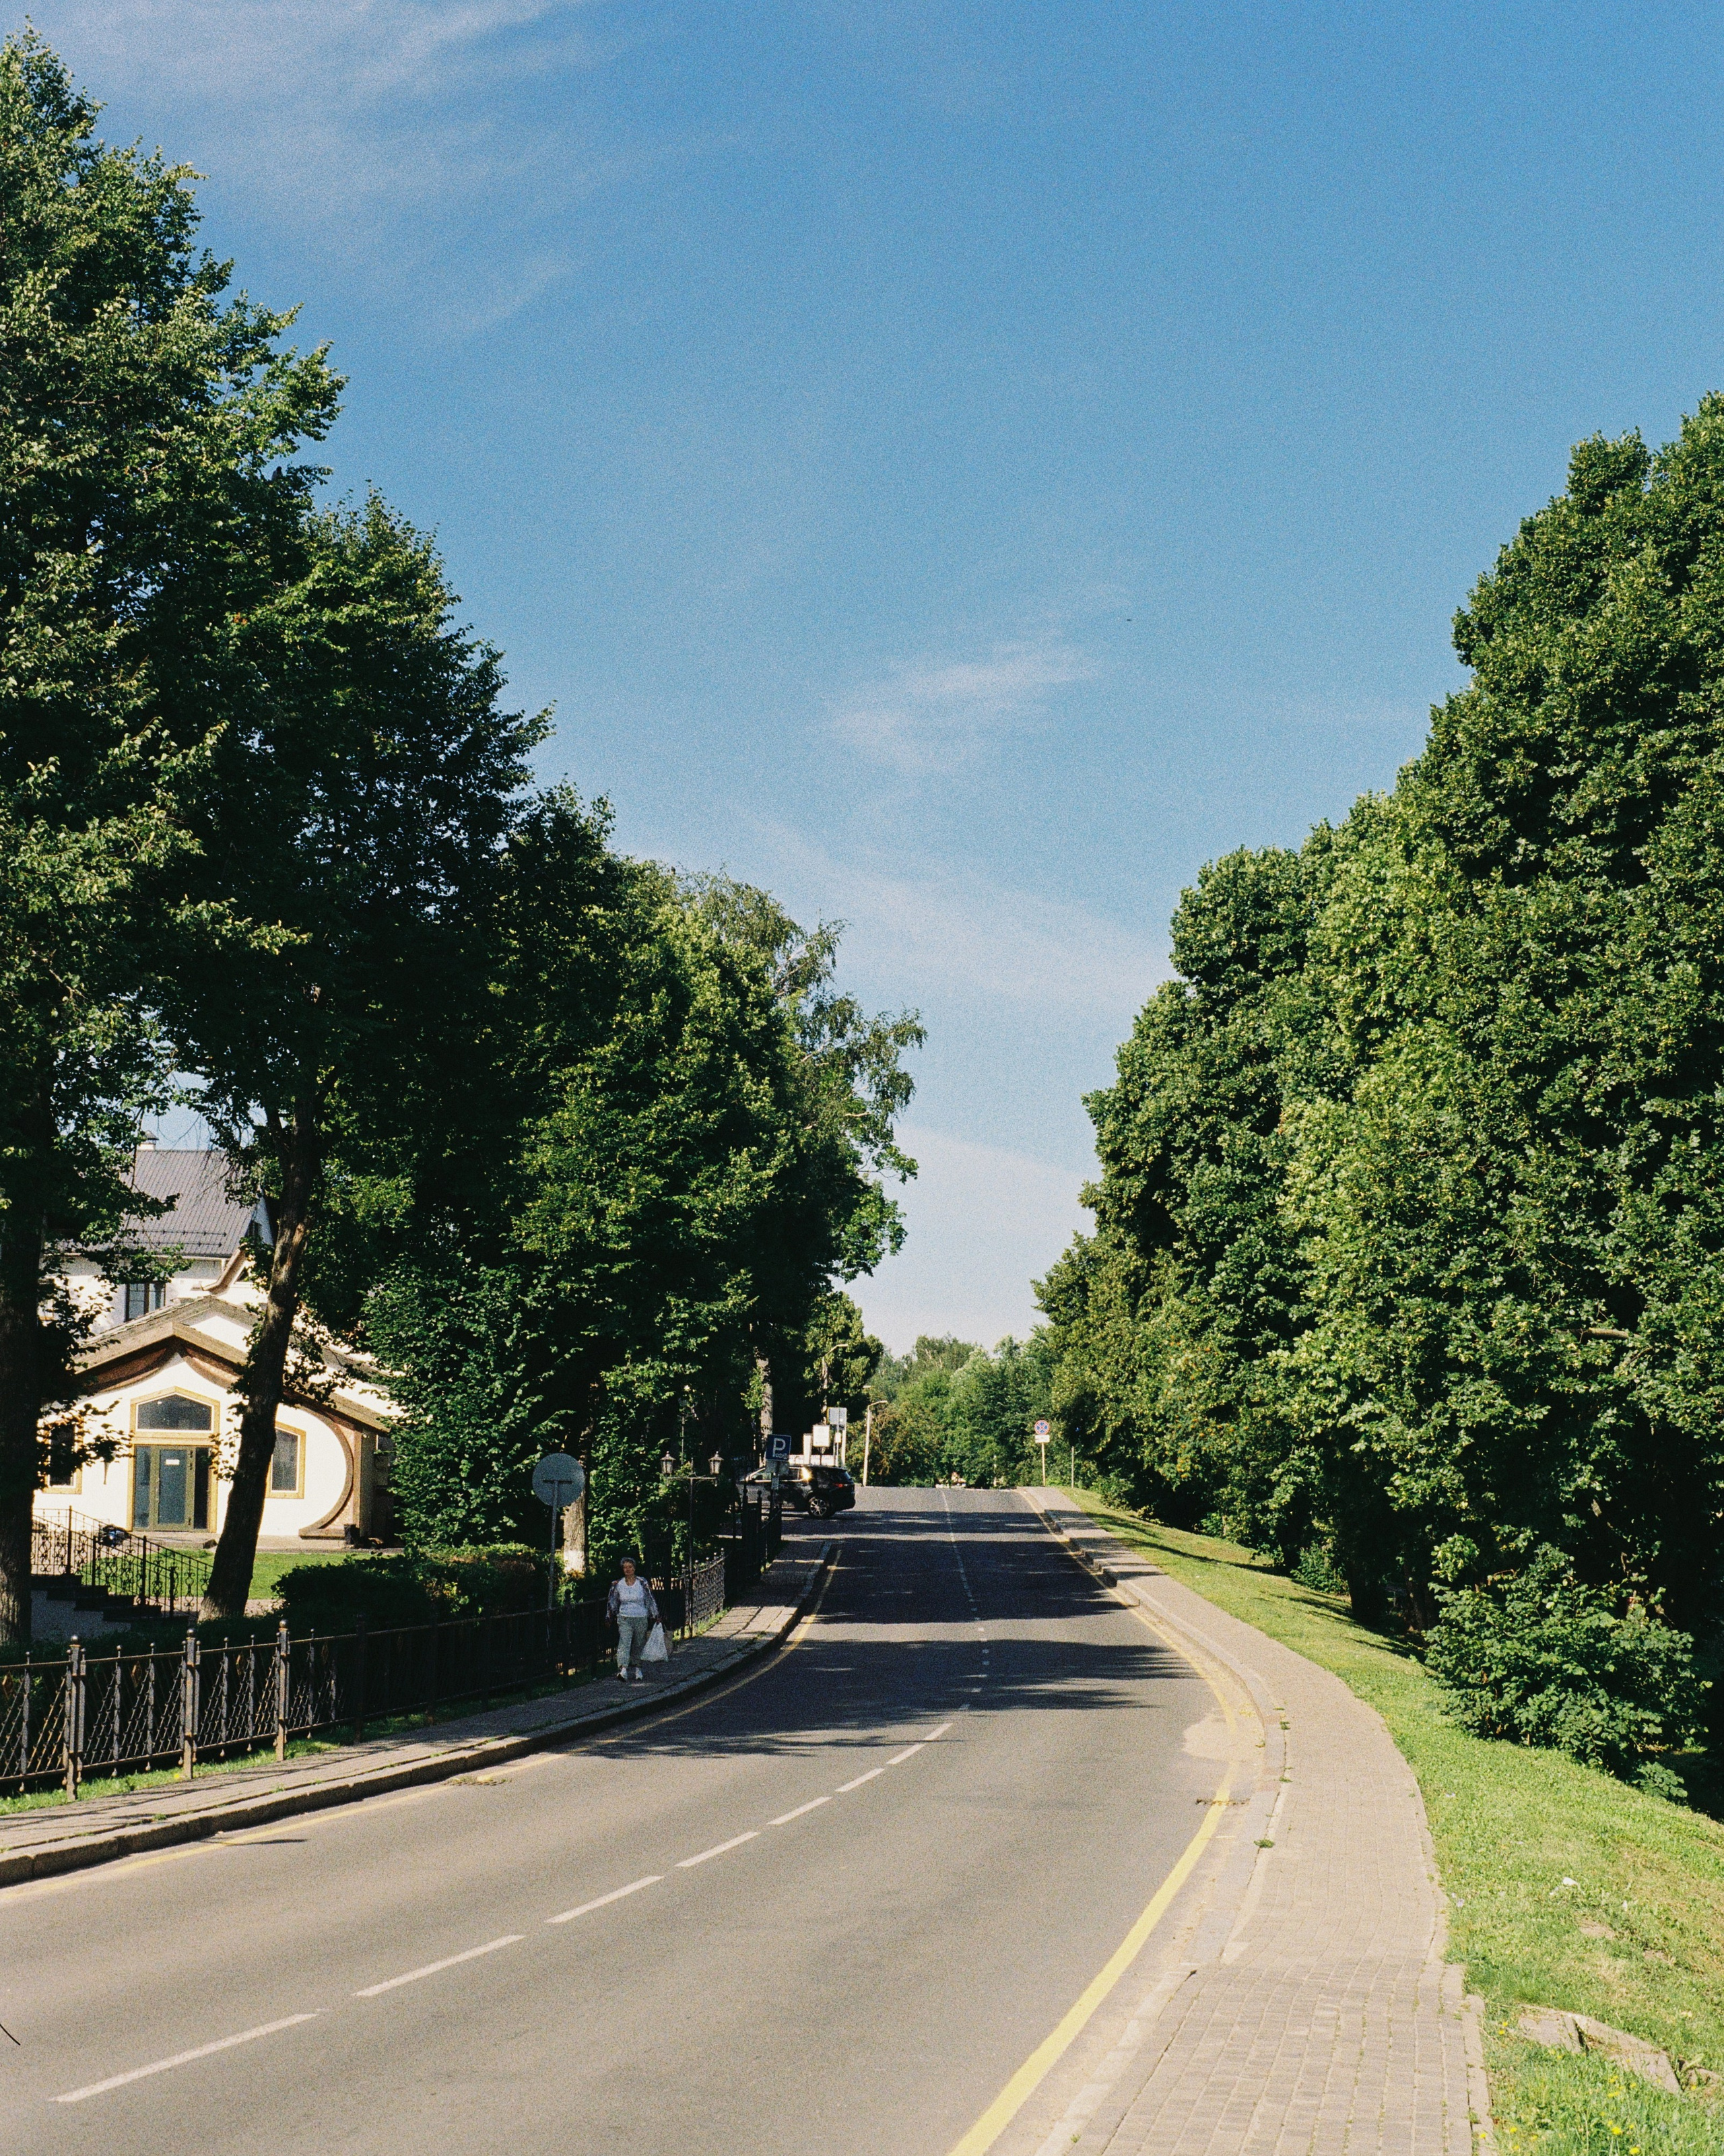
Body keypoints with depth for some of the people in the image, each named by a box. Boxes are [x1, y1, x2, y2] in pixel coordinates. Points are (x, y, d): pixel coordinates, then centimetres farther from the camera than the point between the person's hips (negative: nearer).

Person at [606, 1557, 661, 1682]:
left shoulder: (642, 1583, -2)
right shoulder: (618, 1585, 2)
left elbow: (650, 1600, 3)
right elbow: (613, 1603, 15)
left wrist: (655, 1616, 2)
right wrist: (611, 1617, 16)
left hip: (641, 1619, 0)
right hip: (624, 1619, 0)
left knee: (639, 1645, 8)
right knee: (624, 1642, -17)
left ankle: (637, 1669, 25)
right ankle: (623, 1670, -29)